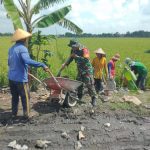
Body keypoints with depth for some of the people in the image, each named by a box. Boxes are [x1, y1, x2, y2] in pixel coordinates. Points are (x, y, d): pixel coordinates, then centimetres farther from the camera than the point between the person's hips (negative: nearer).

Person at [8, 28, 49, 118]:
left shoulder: (11, 49, 9)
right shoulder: (22, 48, -16)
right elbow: (27, 61, -34)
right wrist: (42, 65, -35)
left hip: (11, 77, 8)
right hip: (21, 78, -8)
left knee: (15, 96, 20)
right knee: (25, 97, 8)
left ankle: (14, 113, 29)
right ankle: (26, 114, 17)